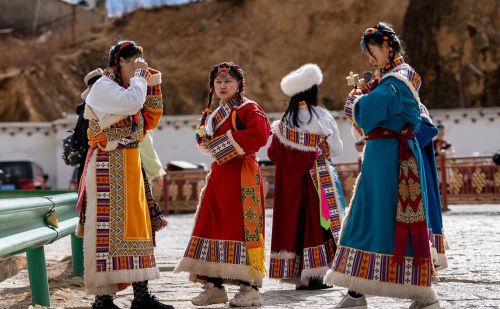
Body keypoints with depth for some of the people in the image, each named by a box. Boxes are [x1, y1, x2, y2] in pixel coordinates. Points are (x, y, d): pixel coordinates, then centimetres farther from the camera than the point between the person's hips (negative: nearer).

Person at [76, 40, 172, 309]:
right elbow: (132, 102, -26)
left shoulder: (126, 87, 19)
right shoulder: (103, 86, -8)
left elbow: (150, 120, 19)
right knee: (107, 227, -10)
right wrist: (139, 76, -9)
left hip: (131, 166, 9)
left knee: (137, 224, 7)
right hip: (108, 165, -9)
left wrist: (153, 84, 11)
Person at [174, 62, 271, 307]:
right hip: (219, 174, 8)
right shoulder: (215, 113, 20)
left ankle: (250, 288, -5)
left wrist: (226, 143, -15)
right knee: (212, 225, 5)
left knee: (242, 227, -10)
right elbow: (204, 139, 25)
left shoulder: (249, 109, -5)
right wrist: (204, 135, 0)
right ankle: (214, 286, 11)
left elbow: (259, 135, -21)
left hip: (242, 174, -8)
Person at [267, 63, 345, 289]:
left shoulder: (284, 120, 4)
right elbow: (336, 149, -3)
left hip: (289, 182, 4)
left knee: (294, 220, 7)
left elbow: (274, 153, 8)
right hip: (316, 177, -4)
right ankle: (313, 276, -5)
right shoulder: (320, 116, -8)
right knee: (315, 220, -1)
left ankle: (296, 275, 8)